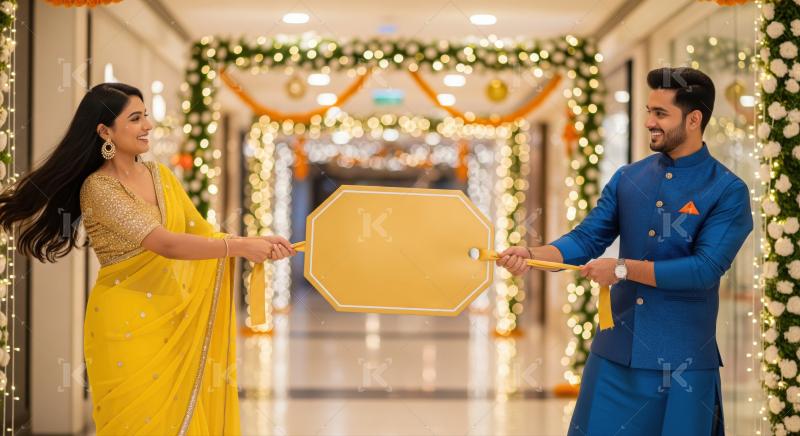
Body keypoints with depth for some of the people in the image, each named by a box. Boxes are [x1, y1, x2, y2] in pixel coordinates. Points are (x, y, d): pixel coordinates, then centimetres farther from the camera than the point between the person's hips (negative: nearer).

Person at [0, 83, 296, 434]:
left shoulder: (160, 175, 8)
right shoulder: (98, 188, -15)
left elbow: (201, 232, 2)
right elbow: (166, 244, -24)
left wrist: (259, 245, -14)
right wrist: (240, 246, -26)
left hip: (172, 323, 6)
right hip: (126, 326, -6)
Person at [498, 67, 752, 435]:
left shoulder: (727, 191, -8)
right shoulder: (627, 178, 7)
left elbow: (705, 269, -17)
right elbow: (586, 239, 4)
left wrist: (623, 269, -18)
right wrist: (532, 255, -14)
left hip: (681, 359, -4)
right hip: (614, 351, 4)